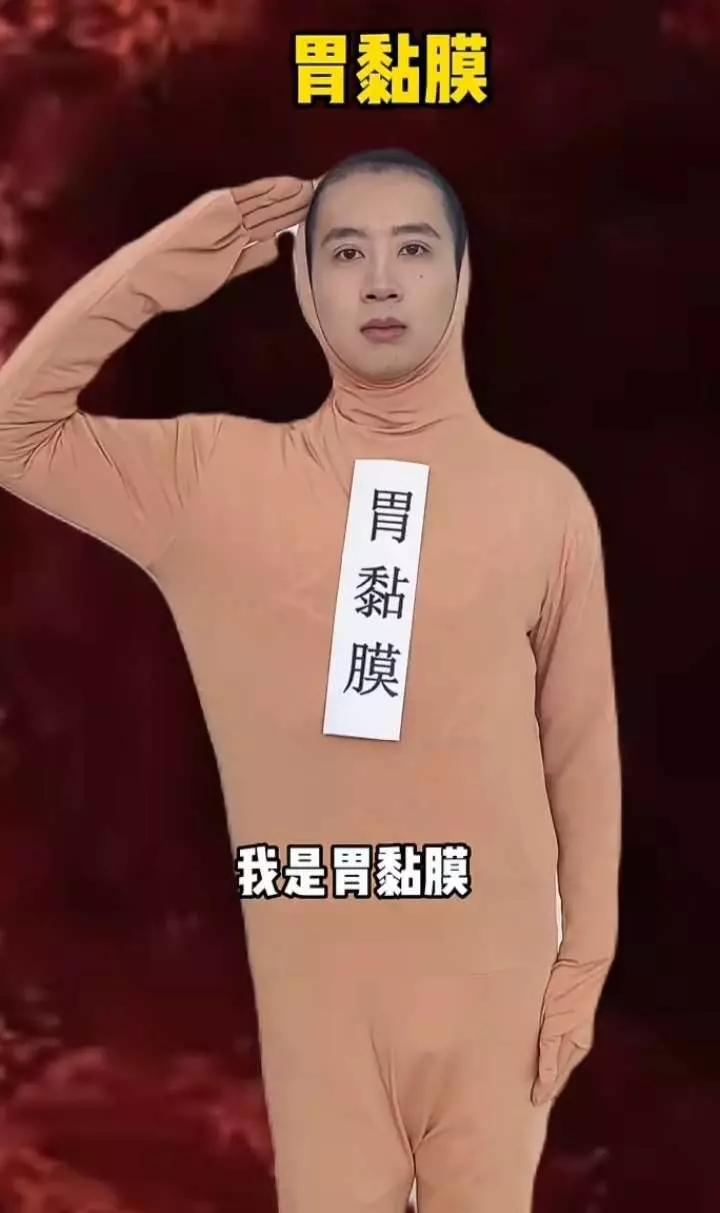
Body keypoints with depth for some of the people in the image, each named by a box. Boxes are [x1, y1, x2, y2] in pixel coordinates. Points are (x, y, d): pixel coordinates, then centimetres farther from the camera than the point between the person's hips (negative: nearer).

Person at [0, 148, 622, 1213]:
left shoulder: (543, 495, -4)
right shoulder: (221, 475, -3)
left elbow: (583, 748, 1)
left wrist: (585, 963, 4)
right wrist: (168, 264, -9)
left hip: (495, 967, 0)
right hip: (315, 968, 0)